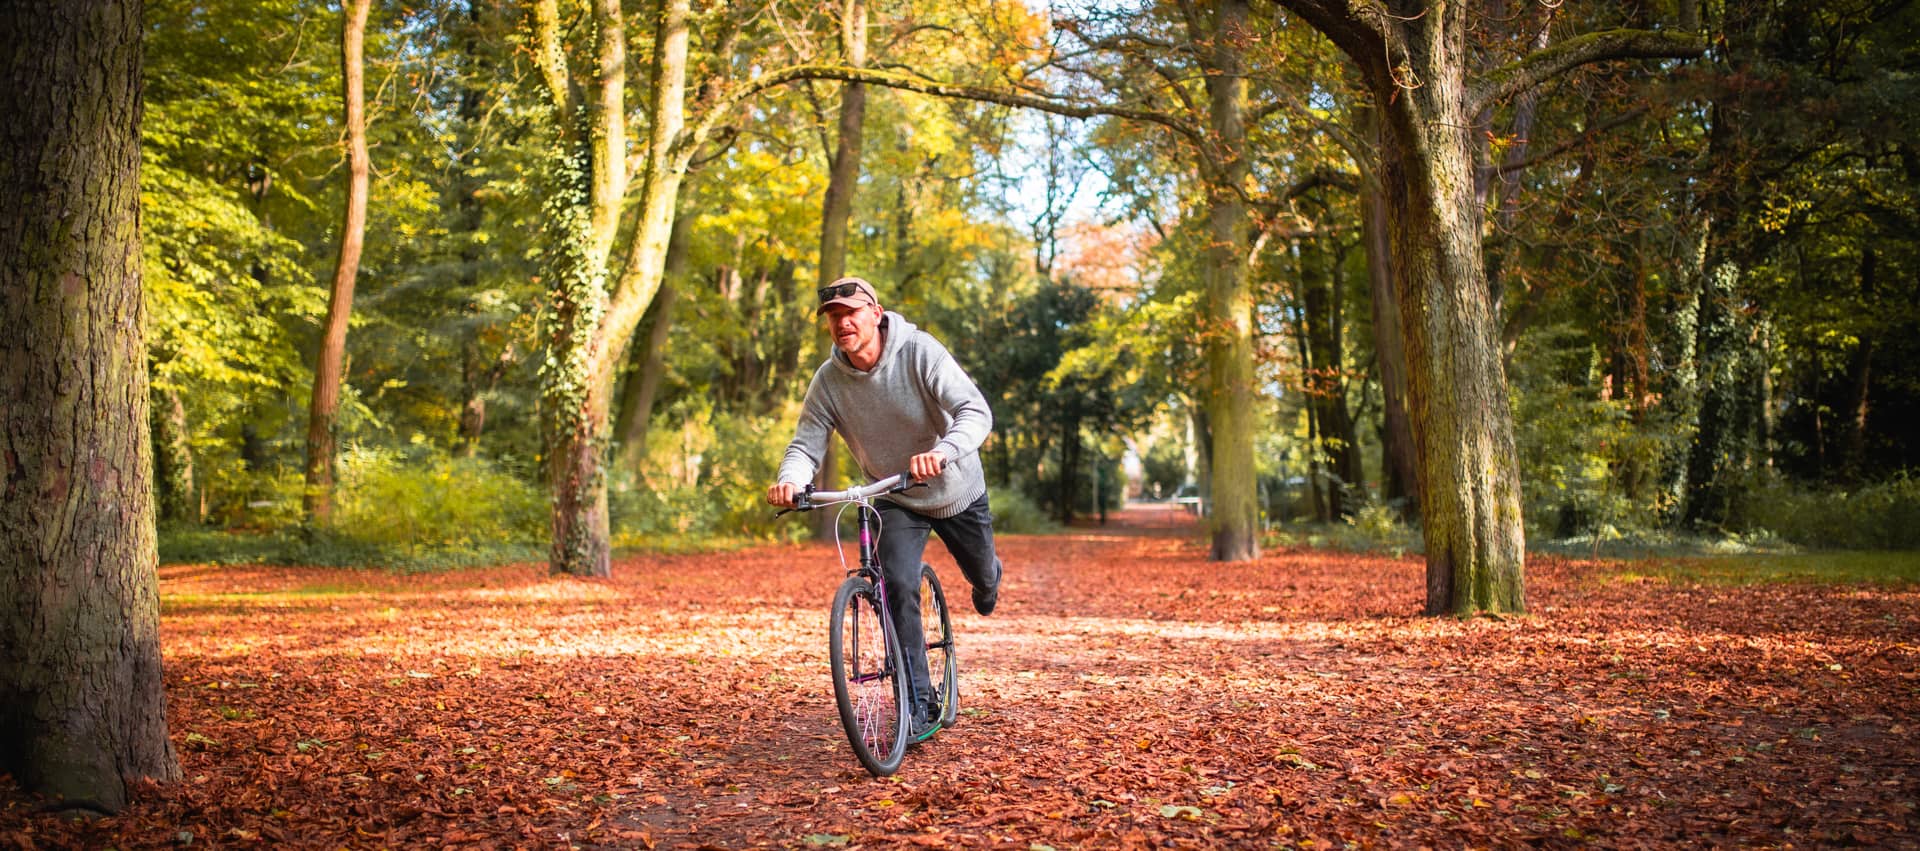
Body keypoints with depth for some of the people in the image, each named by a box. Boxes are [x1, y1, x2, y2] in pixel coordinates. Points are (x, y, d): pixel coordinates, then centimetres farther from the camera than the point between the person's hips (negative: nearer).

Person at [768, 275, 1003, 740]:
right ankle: (921, 702, -11)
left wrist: (941, 452, -56)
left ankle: (989, 576, 60)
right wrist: (790, 479, -43)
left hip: (957, 491, -1)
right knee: (898, 588, -21)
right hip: (896, 501, 1)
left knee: (981, 576, 19)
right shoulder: (829, 380, -17)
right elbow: (807, 443, -19)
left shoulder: (920, 351, -27)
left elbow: (976, 411, -36)